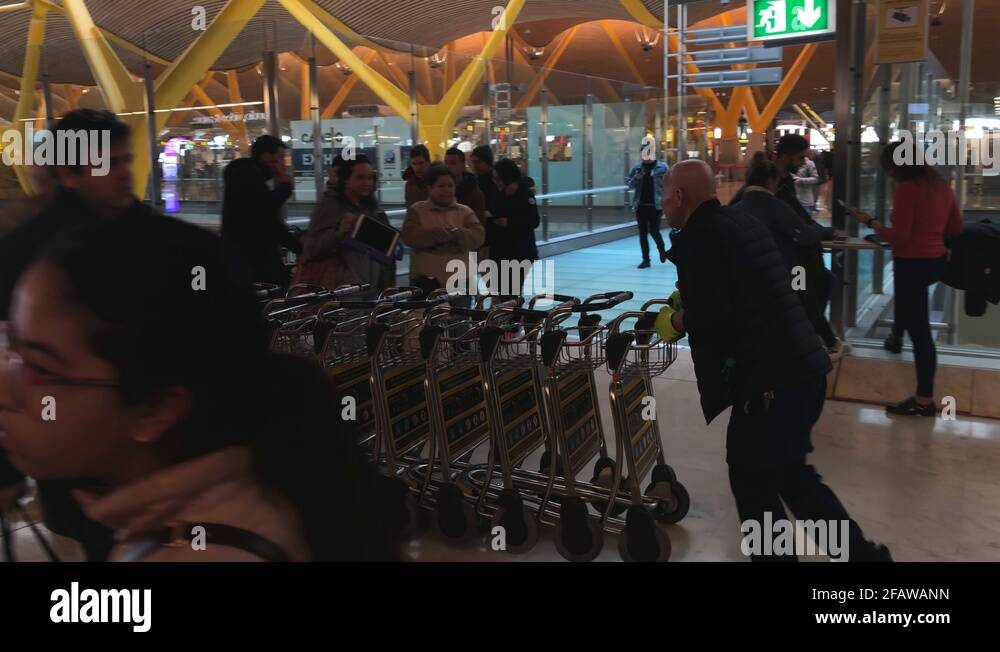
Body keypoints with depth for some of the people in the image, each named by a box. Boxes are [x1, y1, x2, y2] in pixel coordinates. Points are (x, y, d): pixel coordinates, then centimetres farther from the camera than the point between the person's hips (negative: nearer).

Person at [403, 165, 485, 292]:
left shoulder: (465, 211, 10)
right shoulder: (416, 210, 7)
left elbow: (478, 237, -3)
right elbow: (409, 236, -7)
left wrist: (456, 233, -21)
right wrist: (434, 233, -22)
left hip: (459, 280, 2)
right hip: (425, 279, -2)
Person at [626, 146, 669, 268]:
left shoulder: (662, 167, -2)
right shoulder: (636, 167, 7)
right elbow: (630, 185, 11)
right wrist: (636, 178, -11)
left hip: (655, 206, -3)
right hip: (640, 206, 3)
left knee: (654, 231, -2)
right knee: (642, 233, 5)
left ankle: (661, 249, 29)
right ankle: (645, 259, 15)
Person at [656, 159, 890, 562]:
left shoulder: (698, 235, -12)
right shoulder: (741, 221, 15)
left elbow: (709, 316, -21)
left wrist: (673, 321, -3)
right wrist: (685, 299, 23)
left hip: (767, 380, -9)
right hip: (803, 368, 9)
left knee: (753, 483, 10)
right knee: (791, 473, 23)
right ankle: (860, 552, 28)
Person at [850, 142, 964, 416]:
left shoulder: (906, 189, -16)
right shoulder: (941, 184, 8)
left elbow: (899, 237, -18)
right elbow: (956, 227, 15)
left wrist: (871, 222, -7)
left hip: (913, 263, -9)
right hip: (936, 259, 9)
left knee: (919, 329, -4)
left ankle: (924, 401, 1)